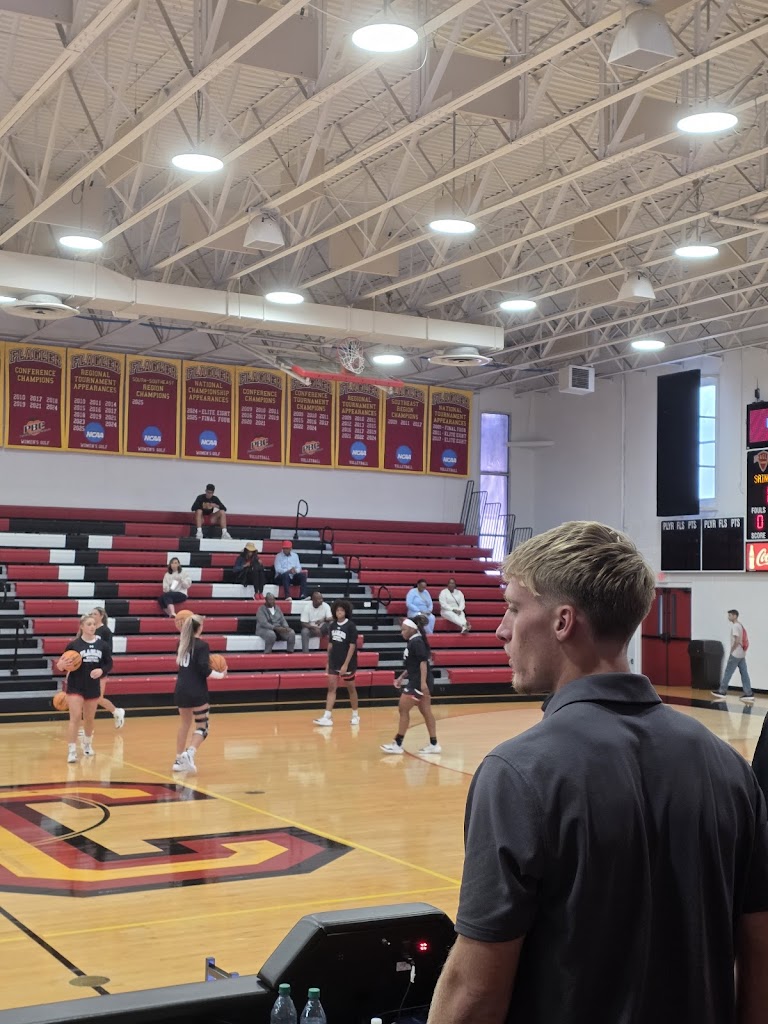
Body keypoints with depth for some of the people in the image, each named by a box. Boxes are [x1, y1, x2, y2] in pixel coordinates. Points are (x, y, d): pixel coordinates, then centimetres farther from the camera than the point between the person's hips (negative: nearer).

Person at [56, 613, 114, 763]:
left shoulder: (102, 645, -1)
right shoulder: (73, 645, -9)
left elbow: (109, 663, 5)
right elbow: (63, 664, -6)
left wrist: (101, 670, -14)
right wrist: (61, 666, -28)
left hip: (93, 687, 4)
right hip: (75, 687, -4)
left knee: (89, 719, 18)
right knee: (75, 718, -12)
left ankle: (87, 744, 42)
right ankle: (72, 751, -7)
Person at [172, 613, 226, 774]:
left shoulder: (182, 642, 7)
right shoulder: (202, 645, -12)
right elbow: (204, 670, -19)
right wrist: (220, 675, -4)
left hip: (181, 690, 7)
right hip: (197, 691, -6)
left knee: (185, 723, 20)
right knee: (202, 726, 1)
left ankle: (179, 759, 21)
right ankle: (189, 753, -20)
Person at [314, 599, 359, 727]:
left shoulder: (350, 626, -12)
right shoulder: (333, 626, 5)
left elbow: (352, 646, -15)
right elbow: (330, 644, 12)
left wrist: (346, 664, -19)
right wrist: (328, 662, 11)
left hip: (347, 664, -5)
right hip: (334, 663, 5)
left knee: (350, 688, 8)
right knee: (331, 688, 0)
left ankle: (355, 715, 23)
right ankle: (327, 717, -2)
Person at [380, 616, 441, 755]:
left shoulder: (417, 642, -14)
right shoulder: (412, 642, 15)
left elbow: (423, 662, -22)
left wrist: (423, 682, -29)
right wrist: (401, 677, 22)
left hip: (419, 682, -10)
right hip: (415, 681, 10)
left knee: (403, 709, -5)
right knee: (426, 712, 10)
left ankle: (397, 744, 0)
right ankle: (434, 745, 12)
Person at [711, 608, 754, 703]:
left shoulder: (735, 626, -14)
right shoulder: (740, 626, 14)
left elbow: (737, 641, -21)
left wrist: (731, 651, -10)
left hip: (735, 654, -9)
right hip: (742, 654, 9)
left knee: (727, 673, -1)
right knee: (744, 674, 5)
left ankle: (722, 692, 4)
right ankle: (748, 694, 2)